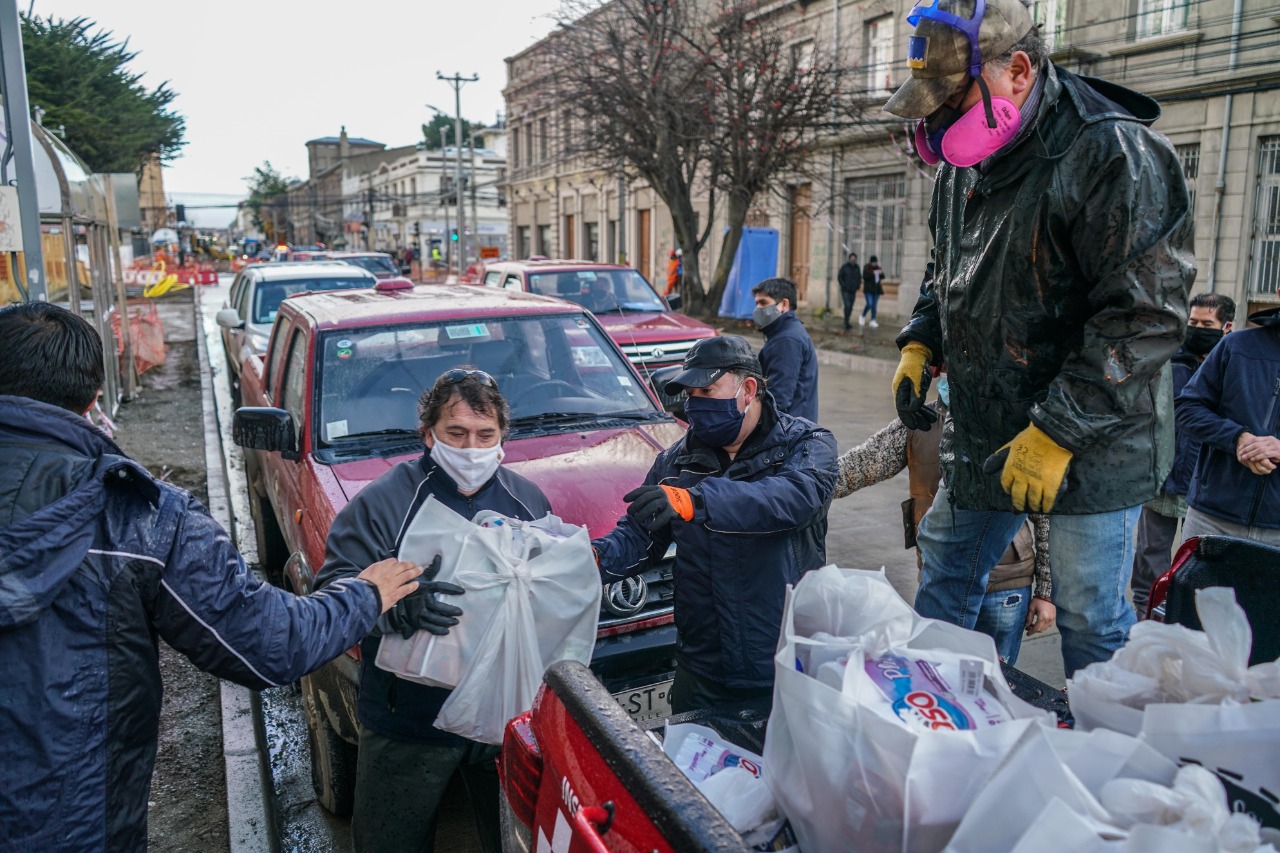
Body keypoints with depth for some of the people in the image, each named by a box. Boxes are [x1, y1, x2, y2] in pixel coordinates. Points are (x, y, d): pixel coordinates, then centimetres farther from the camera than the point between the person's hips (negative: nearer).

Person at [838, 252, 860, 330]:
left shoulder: (857, 267, 4)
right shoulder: (844, 266, -8)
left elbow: (859, 277, 17)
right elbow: (839, 277, -6)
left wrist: (858, 286, 3)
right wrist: (844, 286, -12)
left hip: (853, 291, 5)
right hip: (845, 291, -5)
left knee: (850, 308, 7)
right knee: (847, 306, -17)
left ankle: (846, 323, 19)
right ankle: (846, 323, -11)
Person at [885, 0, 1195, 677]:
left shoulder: (1116, 157, -19)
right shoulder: (961, 164, 7)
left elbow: (1144, 316, -23)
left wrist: (1057, 434, -23)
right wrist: (919, 344, 4)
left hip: (1093, 444, -7)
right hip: (983, 430, 8)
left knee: (1089, 619, 3)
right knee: (946, 567, 18)